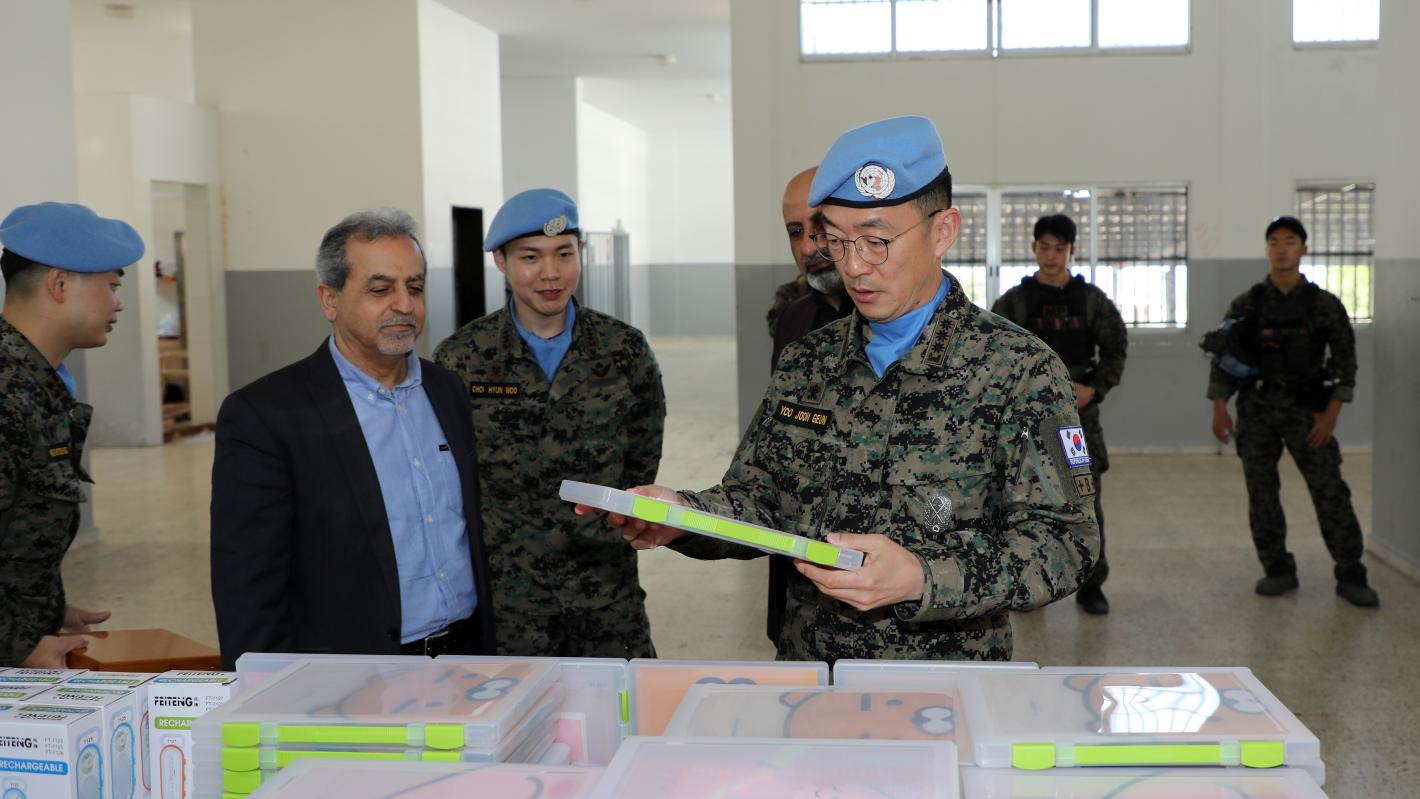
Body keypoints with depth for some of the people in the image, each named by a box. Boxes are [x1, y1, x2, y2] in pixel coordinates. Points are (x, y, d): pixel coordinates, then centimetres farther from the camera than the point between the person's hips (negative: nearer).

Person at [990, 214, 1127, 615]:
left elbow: (1116, 349, 5)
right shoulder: (1013, 302, 1)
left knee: (1086, 502, 1)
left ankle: (1091, 585, 10)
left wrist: (1094, 389, -9)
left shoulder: (1092, 300, 4)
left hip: (1080, 412, 1)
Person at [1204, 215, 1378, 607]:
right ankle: (1278, 571, 14)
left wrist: (1331, 413, -8)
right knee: (1262, 493, 3)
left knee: (1330, 491, -4)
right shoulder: (1246, 304, 2)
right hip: (1256, 409, 1)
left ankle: (1351, 576, 3)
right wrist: (1219, 410, -3)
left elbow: (1345, 359, 1)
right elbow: (1222, 357, 4)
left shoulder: (1325, 305, 0)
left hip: (1307, 410, -1)